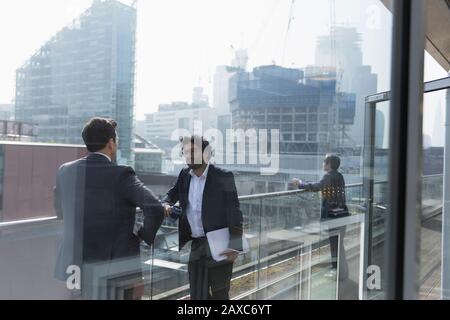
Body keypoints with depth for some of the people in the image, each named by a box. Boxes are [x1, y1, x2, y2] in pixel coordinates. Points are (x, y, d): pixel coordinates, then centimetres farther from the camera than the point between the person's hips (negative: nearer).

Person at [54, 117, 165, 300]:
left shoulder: (66, 171, 0)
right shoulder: (121, 174, -16)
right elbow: (155, 209, -26)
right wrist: (145, 235, -8)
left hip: (77, 266, 5)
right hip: (117, 271, -5)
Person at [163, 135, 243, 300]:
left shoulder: (223, 177, -11)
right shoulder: (184, 175, 6)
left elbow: (234, 211, -13)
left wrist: (235, 246, -19)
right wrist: (166, 204, -8)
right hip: (197, 246, 5)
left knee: (219, 294, 8)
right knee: (197, 294, 13)